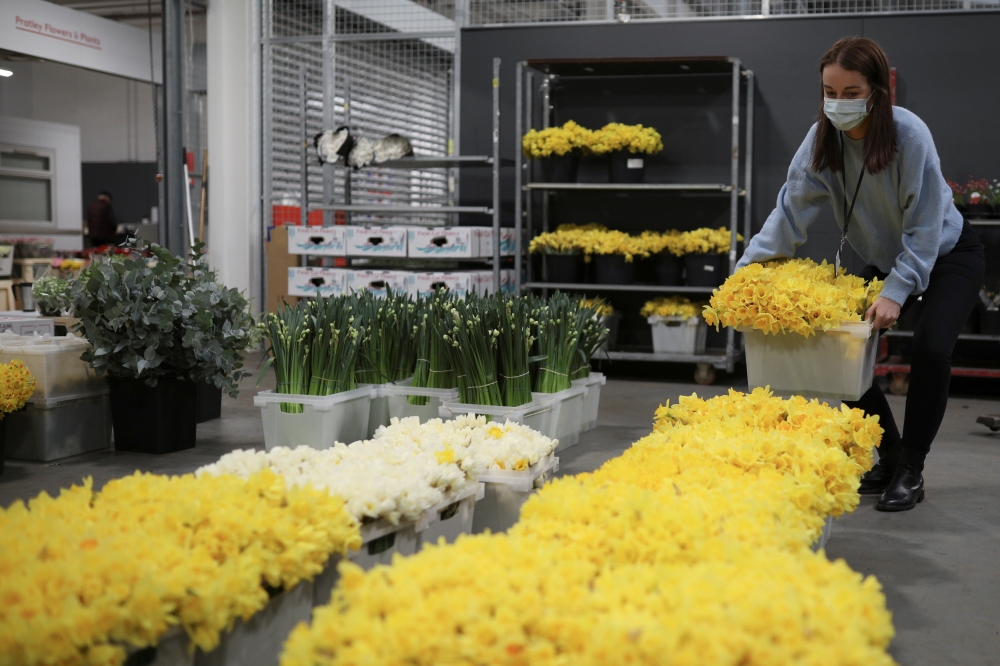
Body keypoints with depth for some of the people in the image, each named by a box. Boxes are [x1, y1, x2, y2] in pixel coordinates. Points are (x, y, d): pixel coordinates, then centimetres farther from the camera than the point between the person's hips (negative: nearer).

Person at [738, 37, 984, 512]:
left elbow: (924, 226, -26)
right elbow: (791, 210, -17)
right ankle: (889, 457, 13)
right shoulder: (823, 138, -16)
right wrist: (747, 269, -26)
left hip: (946, 255, -5)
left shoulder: (909, 135, -30)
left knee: (930, 348, -24)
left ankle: (911, 472, -7)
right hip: (885, 260, 5)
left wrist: (896, 292, -32)